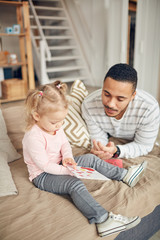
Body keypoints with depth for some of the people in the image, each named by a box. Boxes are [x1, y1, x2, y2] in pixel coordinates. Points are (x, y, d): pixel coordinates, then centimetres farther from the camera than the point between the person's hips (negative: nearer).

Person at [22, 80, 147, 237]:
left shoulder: (55, 126, -2)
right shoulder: (33, 137, -28)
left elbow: (64, 143, 8)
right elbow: (44, 165, -26)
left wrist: (67, 157, -13)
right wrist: (67, 171, -26)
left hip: (59, 165, 9)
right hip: (43, 176, -9)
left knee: (90, 159, 3)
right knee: (75, 185, -33)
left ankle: (125, 175, 10)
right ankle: (103, 220, -39)